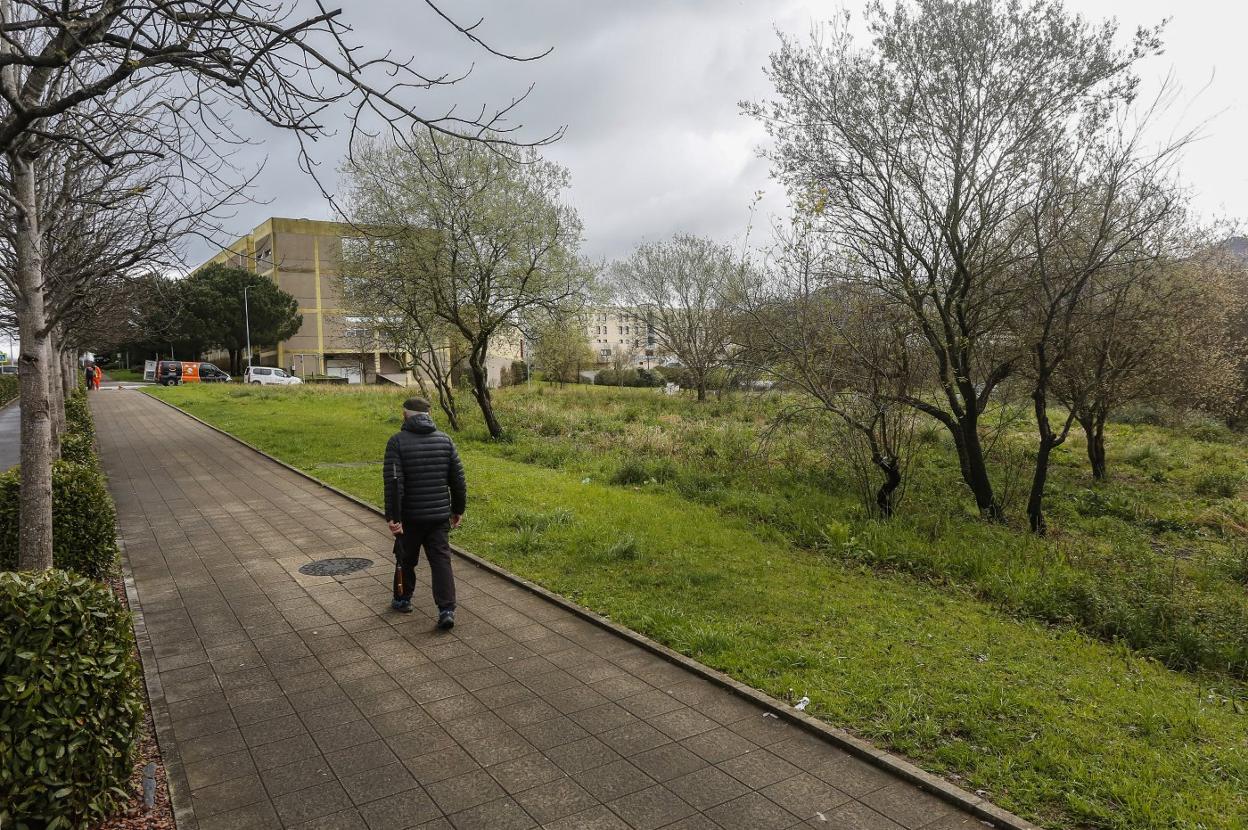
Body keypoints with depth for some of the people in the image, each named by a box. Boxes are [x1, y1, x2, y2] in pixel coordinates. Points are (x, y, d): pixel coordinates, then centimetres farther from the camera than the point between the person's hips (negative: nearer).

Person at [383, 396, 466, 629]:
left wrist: (393, 517, -15)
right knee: (441, 560, 3)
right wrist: (458, 509, 13)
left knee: (406, 559, 17)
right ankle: (446, 610, -5)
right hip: (440, 514, 2)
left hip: (410, 516, -2)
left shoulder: (397, 441, -9)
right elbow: (458, 479, 4)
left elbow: (393, 482, -17)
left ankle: (402, 599, 36)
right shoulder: (445, 439, 2)